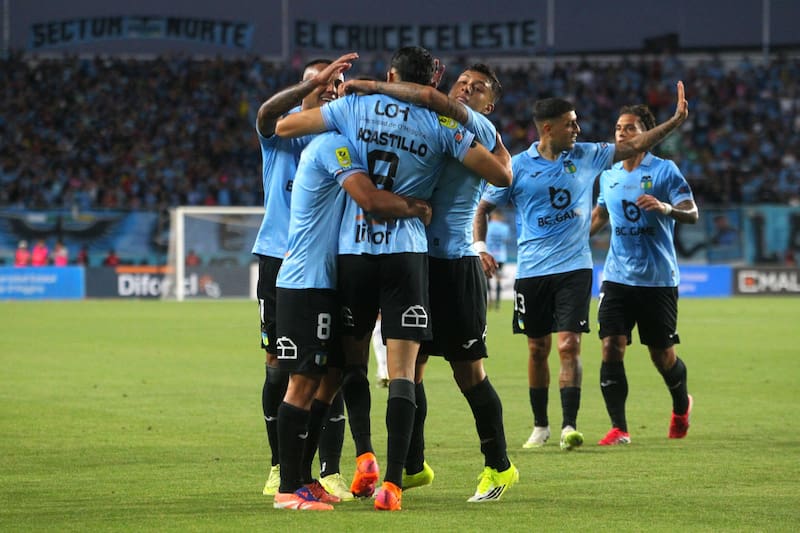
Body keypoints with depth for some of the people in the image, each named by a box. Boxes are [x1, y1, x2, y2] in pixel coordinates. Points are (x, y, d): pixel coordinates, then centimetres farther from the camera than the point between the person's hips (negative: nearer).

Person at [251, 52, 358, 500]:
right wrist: (315, 83, -37)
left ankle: (331, 472, 0)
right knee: (279, 368, 3)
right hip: (279, 258, -1)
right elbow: (267, 114, -21)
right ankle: (281, 465, 18)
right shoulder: (283, 130, 1)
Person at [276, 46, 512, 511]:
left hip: (352, 250, 2)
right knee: (402, 372, -3)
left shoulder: (356, 107, 4)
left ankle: (365, 456, 4)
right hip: (406, 251, -2)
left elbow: (283, 127, 9)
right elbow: (502, 175, 3)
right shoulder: (442, 124, 1)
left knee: (353, 359, 19)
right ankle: (393, 482, -11)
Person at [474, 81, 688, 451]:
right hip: (532, 269, 0)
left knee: (569, 345, -12)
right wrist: (479, 247, -10)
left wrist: (676, 121, 1)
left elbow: (634, 145, 8)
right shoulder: (517, 167, -3)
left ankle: (569, 426, -13)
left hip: (574, 268, 0)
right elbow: (483, 208, 4)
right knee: (538, 349, 8)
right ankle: (540, 426, 23)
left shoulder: (586, 156, 4)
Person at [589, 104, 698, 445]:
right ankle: (619, 428, -9)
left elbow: (692, 213, -12)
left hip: (658, 278, -3)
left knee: (662, 355, 5)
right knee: (611, 348, -13)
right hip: (617, 277, 3)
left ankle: (681, 406, 36)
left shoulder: (664, 170, -5)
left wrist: (665, 207, -31)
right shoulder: (608, 176, 9)